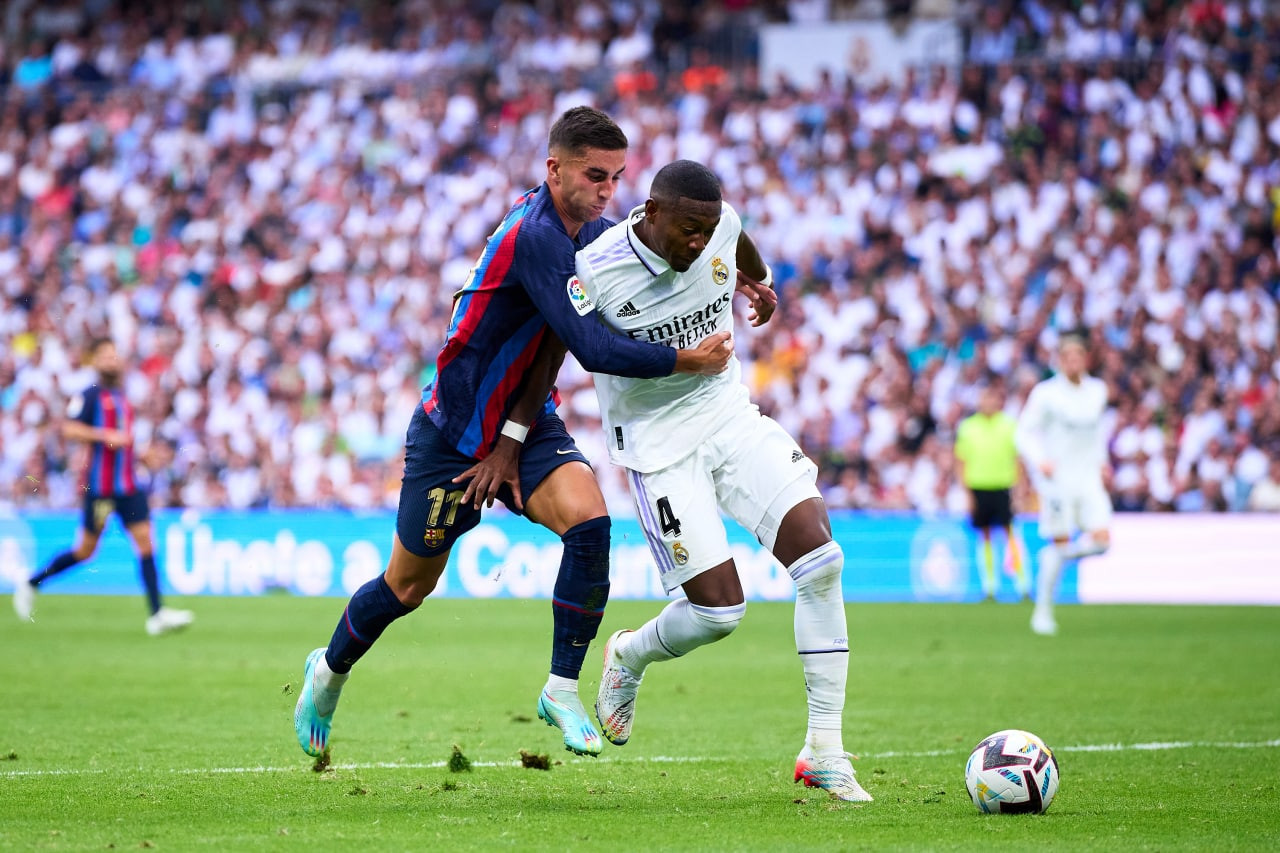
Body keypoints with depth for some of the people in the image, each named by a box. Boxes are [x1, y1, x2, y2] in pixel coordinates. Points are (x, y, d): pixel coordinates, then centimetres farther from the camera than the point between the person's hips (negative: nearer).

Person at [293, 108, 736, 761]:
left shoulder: (595, 233, -2)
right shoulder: (535, 235, -29)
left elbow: (553, 341, -1)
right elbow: (592, 348, -35)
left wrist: (513, 439, -7)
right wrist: (686, 361, -29)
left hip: (522, 423, 6)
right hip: (452, 430, -6)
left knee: (588, 520, -22)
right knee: (408, 585, 9)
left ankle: (562, 689, -9)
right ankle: (328, 672, 38)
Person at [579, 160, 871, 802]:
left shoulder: (722, 225, -7)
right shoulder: (595, 273, -21)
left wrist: (762, 284, 40)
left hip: (728, 413, 5)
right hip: (658, 443, -5)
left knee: (821, 557, -14)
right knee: (718, 608, -13)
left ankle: (824, 750, -8)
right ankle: (629, 658, 25)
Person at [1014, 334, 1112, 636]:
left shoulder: (1098, 391, 9)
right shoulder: (1045, 393, -6)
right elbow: (1023, 433, -5)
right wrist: (1039, 461, -21)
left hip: (1089, 478, 4)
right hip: (1057, 478, -4)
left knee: (1101, 539, -12)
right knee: (1060, 543, -6)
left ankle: (1056, 554, 18)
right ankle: (1043, 611, 8)